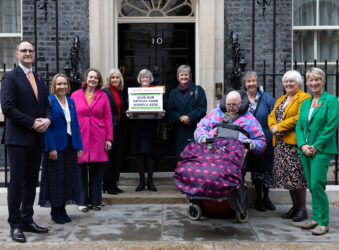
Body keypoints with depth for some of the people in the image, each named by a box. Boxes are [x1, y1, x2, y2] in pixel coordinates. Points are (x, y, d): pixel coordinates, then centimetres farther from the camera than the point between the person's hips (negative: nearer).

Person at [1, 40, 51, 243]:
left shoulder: (40, 80, 17)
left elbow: (46, 105, 17)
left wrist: (47, 120, -4)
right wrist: (33, 123, -16)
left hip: (37, 139, 7)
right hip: (18, 139, -6)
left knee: (31, 182, 11)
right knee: (16, 182, -1)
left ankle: (27, 220, 21)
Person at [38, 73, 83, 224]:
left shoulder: (71, 101, 11)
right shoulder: (49, 101, -8)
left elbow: (76, 125, 11)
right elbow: (47, 126, -13)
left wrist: (79, 146, 6)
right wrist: (51, 148, -19)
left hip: (70, 146, 6)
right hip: (55, 146, -6)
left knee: (69, 177, 10)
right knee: (55, 178, 1)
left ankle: (62, 209, 22)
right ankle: (55, 211, 14)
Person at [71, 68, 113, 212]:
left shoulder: (103, 96, 7)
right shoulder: (75, 95, 6)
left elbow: (108, 119, 6)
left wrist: (109, 138, 0)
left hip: (98, 138, 1)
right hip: (80, 138, 0)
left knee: (97, 171, 5)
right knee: (81, 170, 3)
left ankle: (95, 201, 16)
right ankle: (82, 201, 14)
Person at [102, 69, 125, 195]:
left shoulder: (120, 92, 17)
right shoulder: (105, 92, -6)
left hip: (118, 128, 7)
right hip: (110, 127, -7)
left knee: (118, 156, 9)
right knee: (109, 156, -4)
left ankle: (113, 183, 18)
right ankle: (107, 185, 5)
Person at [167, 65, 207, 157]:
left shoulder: (198, 90, 7)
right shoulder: (173, 93, 16)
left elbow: (202, 107, -3)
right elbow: (170, 110, 8)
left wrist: (189, 117, -14)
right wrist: (180, 118, -11)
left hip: (195, 128, -2)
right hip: (180, 130, 3)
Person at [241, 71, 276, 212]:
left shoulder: (266, 98, 1)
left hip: (266, 139, 0)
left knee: (266, 168, 6)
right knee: (255, 168, 8)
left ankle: (266, 197, 22)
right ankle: (258, 198, 20)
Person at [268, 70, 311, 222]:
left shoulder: (304, 98, -4)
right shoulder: (281, 99, 22)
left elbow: (300, 118, -17)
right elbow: (271, 116, 14)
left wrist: (280, 127, -14)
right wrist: (273, 127, -7)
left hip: (294, 142, -8)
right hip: (280, 143, 8)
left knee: (297, 175, -6)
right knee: (287, 175, 9)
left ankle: (302, 208, 5)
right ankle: (295, 206, 19)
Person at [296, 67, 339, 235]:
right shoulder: (305, 103, 15)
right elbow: (299, 126, 13)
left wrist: (316, 147, -14)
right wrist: (303, 145, -4)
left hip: (321, 150, -6)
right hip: (305, 150, 6)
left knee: (317, 185, -10)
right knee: (312, 187, 10)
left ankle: (323, 223, 0)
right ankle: (316, 219, 20)